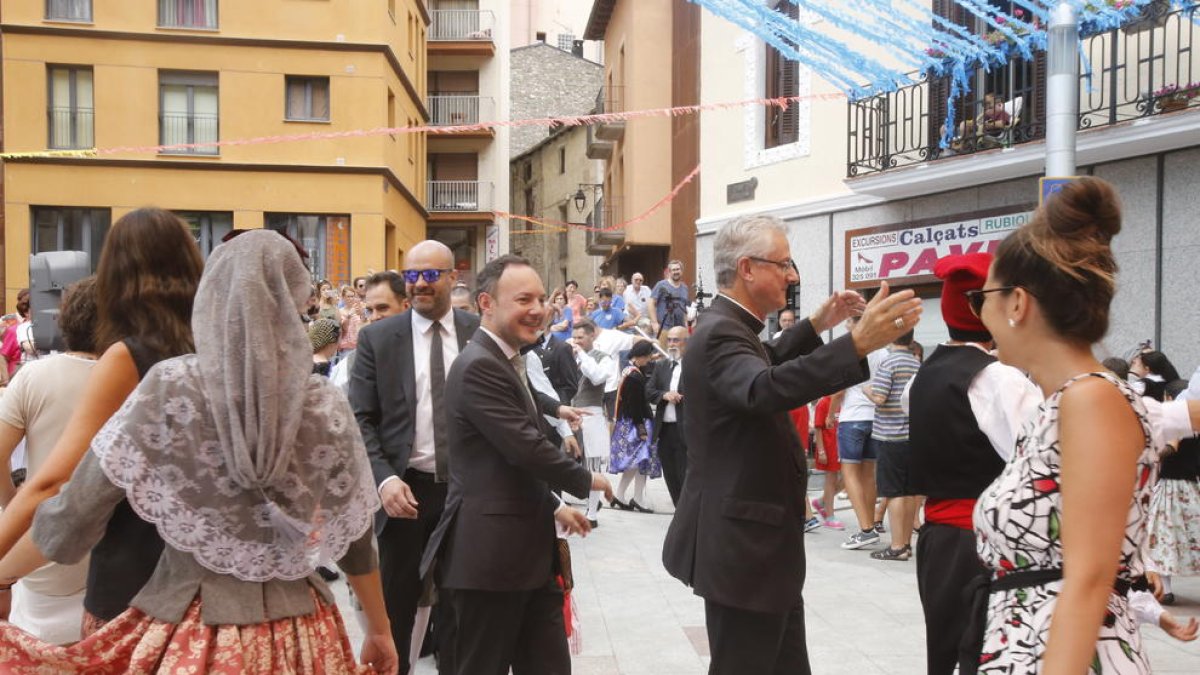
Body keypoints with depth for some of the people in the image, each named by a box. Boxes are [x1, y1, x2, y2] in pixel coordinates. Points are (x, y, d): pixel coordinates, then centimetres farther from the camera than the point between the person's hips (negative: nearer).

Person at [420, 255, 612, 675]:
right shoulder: (479, 366, -17)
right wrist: (585, 481, -7)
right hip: (491, 553, -10)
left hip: (526, 550, 10)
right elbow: (526, 448, -22)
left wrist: (552, 506, 22)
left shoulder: (506, 362, 15)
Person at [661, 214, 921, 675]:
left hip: (756, 543, 11)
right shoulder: (720, 332, -21)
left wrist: (816, 326, 23)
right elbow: (763, 390, -42)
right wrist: (858, 343, -50)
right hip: (740, 547, -11)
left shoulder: (731, 328, 12)